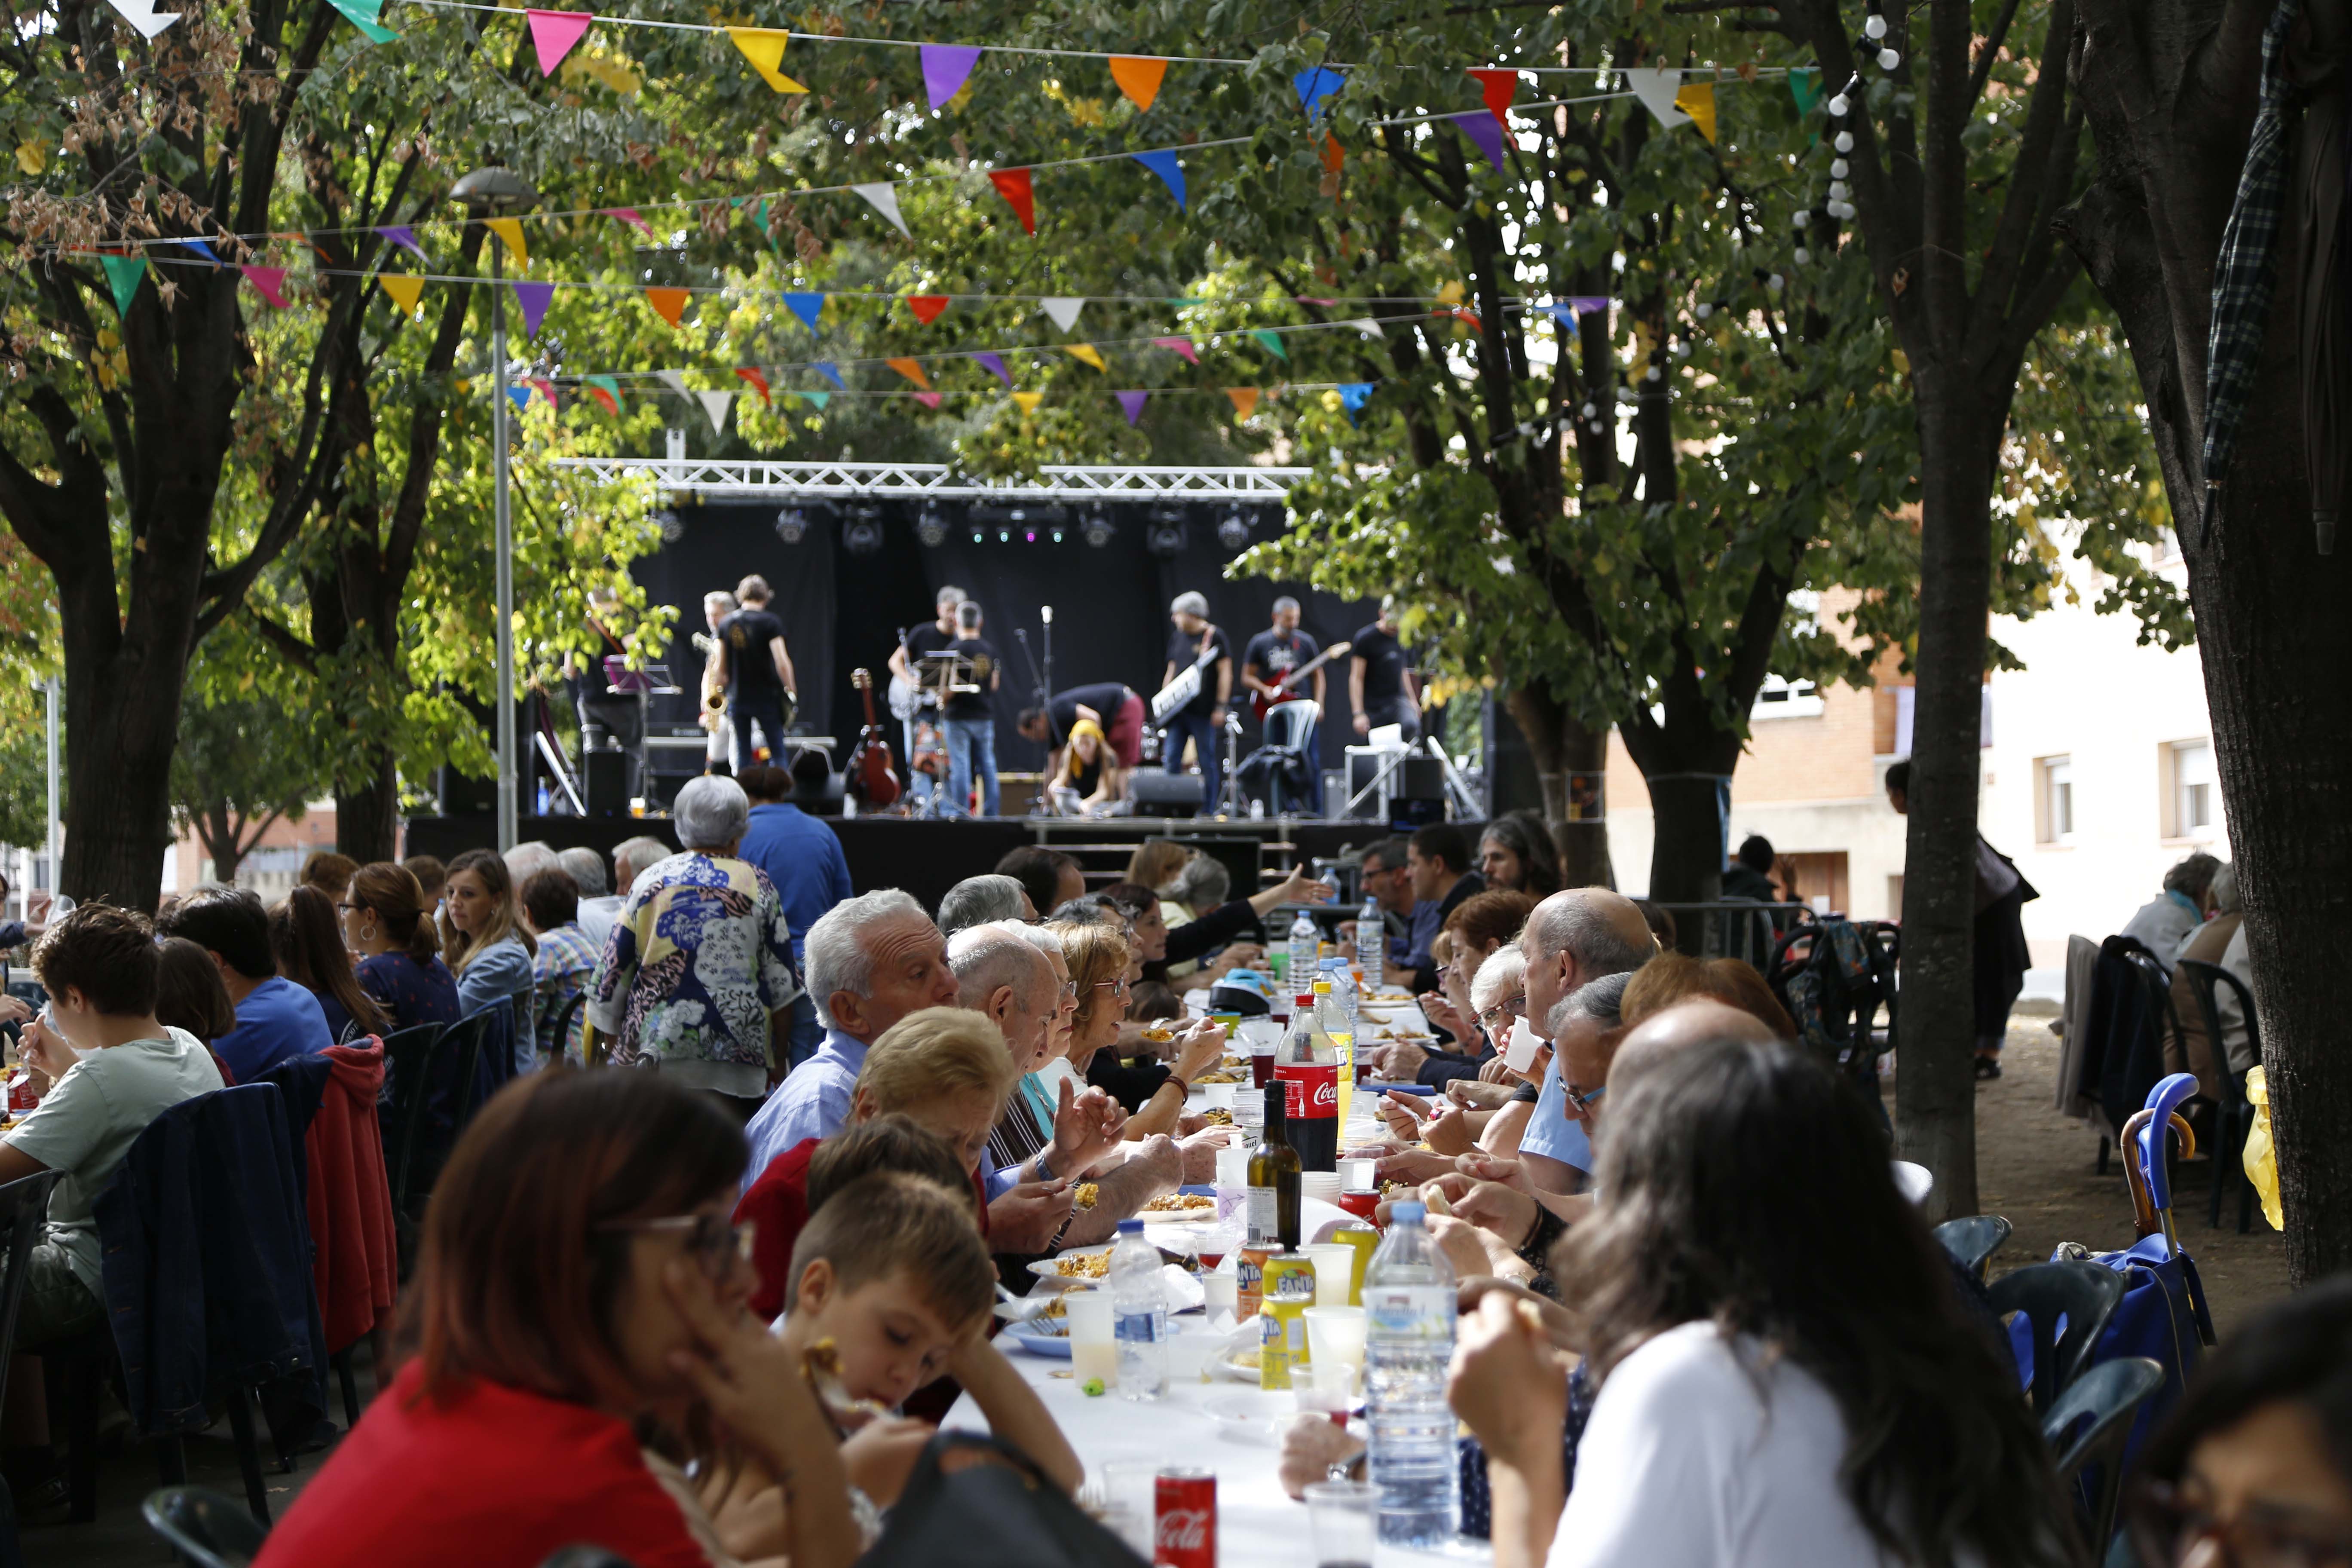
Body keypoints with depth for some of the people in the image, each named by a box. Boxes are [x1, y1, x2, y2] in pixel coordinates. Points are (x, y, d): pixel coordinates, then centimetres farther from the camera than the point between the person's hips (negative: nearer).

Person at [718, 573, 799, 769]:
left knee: (742, 754, 9)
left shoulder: (727, 623, 4)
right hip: (766, 697, -4)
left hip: (737, 699, 4)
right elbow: (782, 662, -16)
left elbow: (721, 667, 6)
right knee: (777, 753, 3)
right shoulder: (769, 622, -9)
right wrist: (791, 690, -3)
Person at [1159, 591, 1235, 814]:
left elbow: (1225, 673, -9)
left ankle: (1208, 811, 4)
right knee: (1171, 761, 1)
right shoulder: (1177, 638, 15)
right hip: (1177, 710, 6)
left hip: (1203, 712, -6)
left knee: (1207, 763, 0)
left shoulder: (1215, 637, -5)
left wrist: (1221, 707, -14)